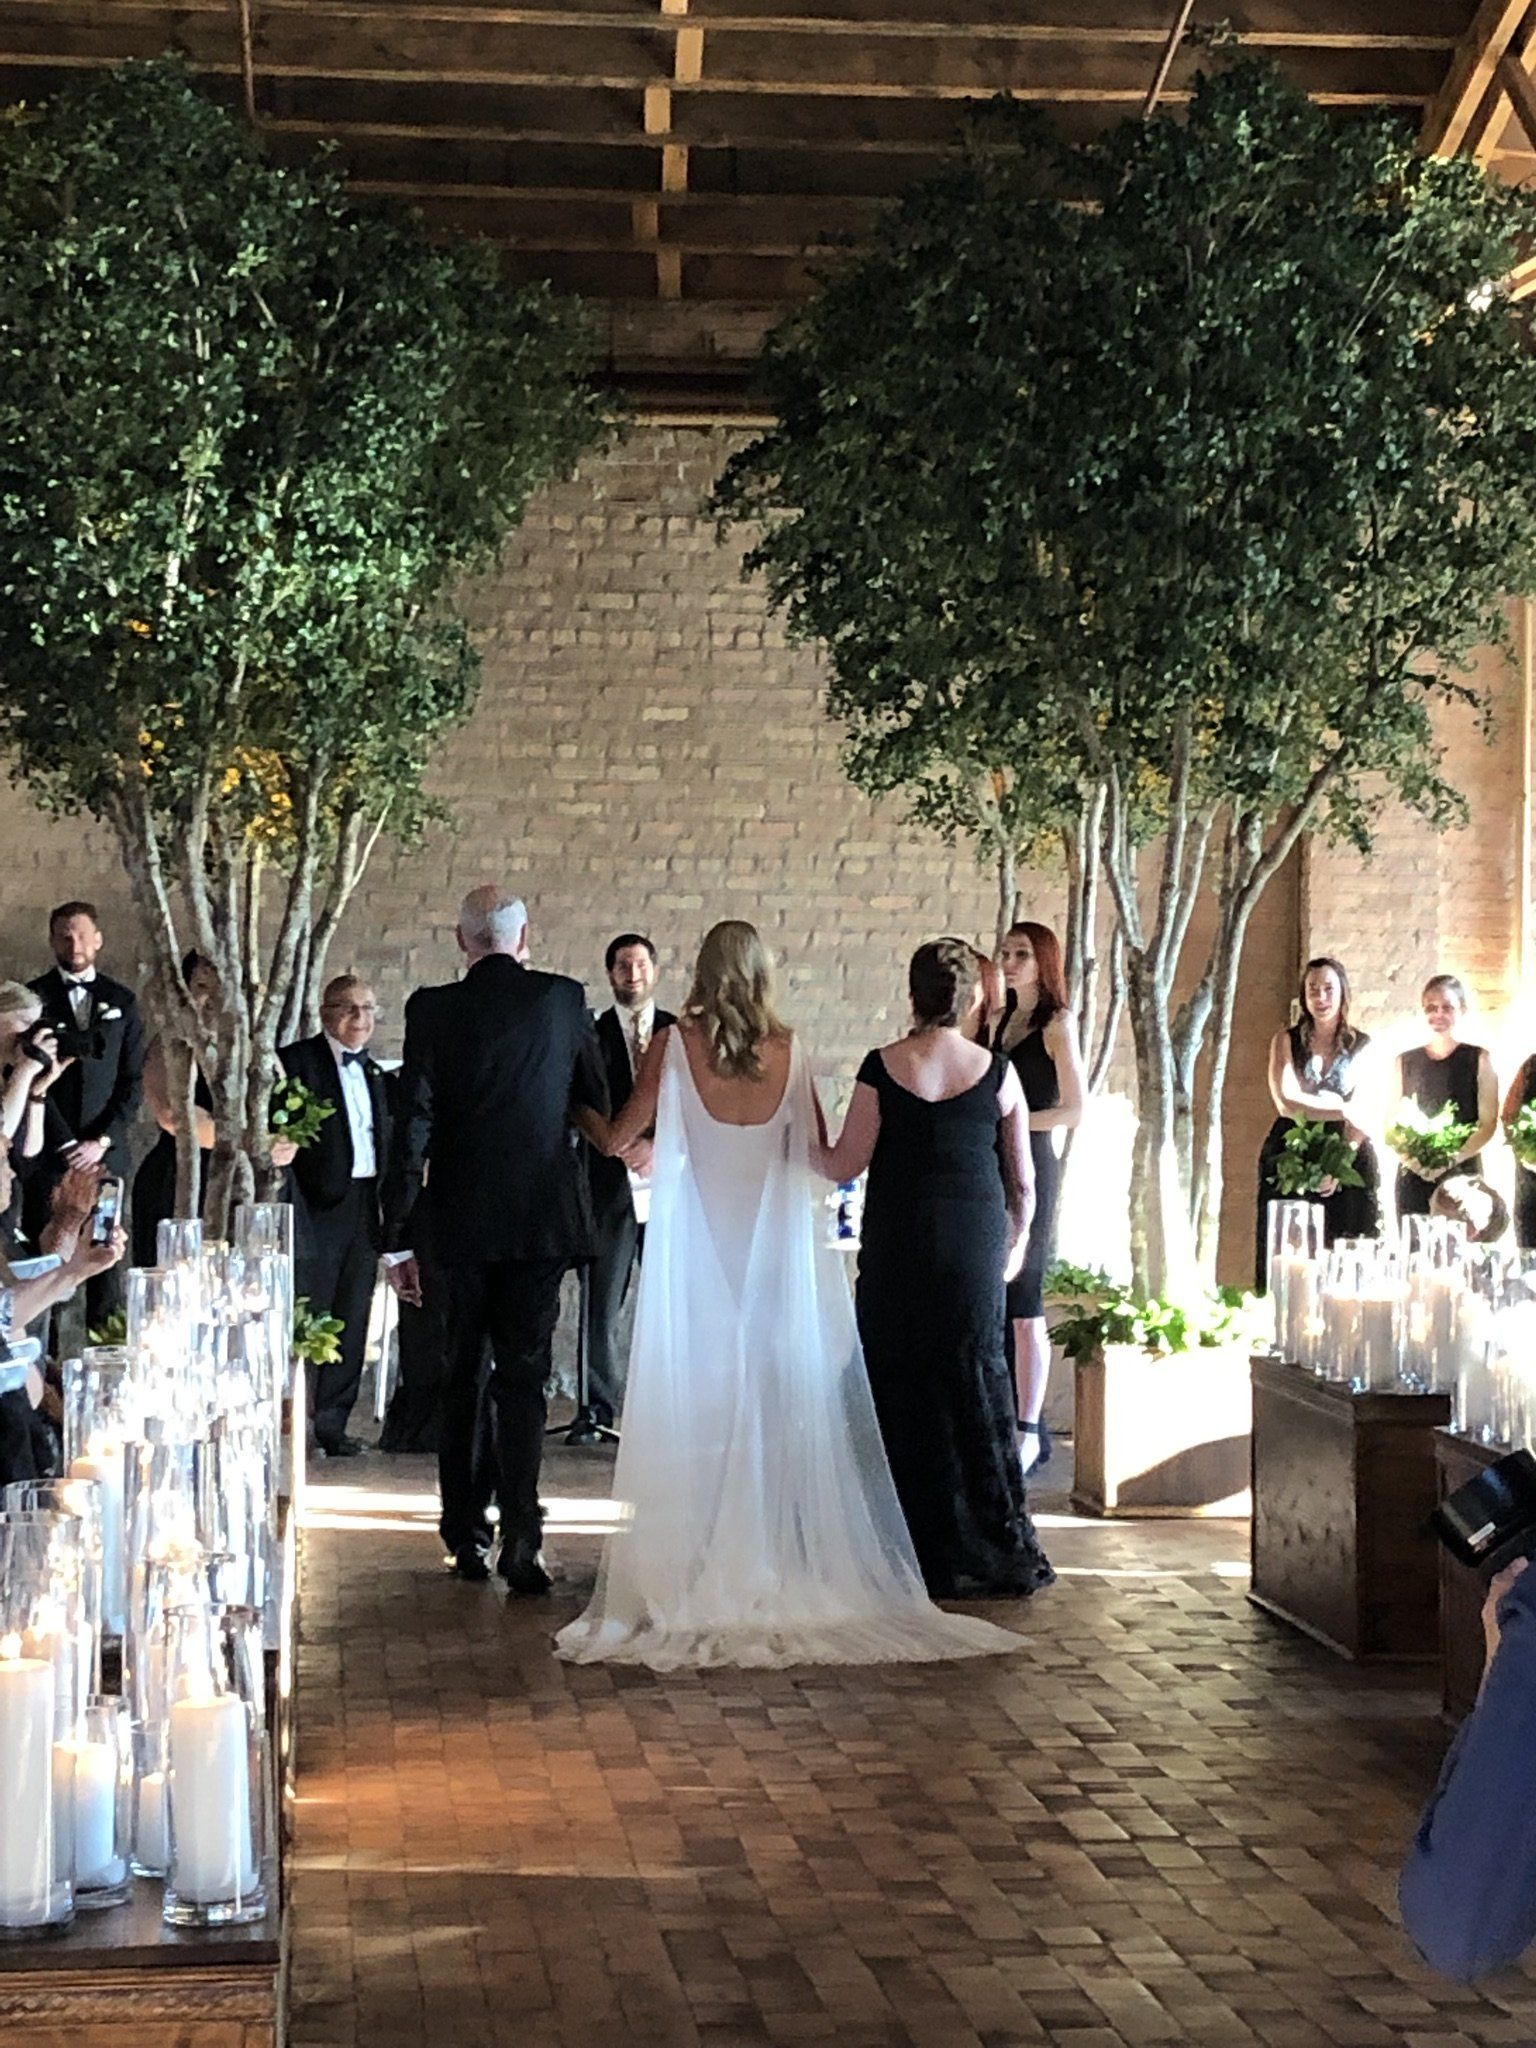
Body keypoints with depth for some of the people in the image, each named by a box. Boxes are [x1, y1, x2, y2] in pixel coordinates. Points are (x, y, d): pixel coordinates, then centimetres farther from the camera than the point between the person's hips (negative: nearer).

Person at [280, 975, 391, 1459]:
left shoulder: (374, 1072, 17)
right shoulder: (295, 1061, -5)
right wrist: (292, 1207, -16)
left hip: (365, 1209, 6)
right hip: (317, 1207, -6)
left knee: (351, 1322, 7)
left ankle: (332, 1424, 13)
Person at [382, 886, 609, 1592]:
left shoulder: (434, 1010, -5)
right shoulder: (563, 999, -1)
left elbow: (412, 1127, -6)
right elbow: (598, 1103, 8)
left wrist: (396, 1238, -3)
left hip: (459, 1222, 0)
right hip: (542, 1216, 0)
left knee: (460, 1379, 14)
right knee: (523, 1378, 1)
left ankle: (466, 1537, 18)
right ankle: (520, 1541, -10)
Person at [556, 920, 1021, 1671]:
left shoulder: (674, 1044, -5)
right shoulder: (788, 1051, 0)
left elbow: (618, 1138, -1)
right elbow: (817, 1148, 8)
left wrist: (578, 1113, 20)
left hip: (696, 1240, -1)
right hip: (772, 1242, 2)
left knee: (695, 1395, 4)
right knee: (774, 1396, 8)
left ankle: (692, 1563, 3)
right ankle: (771, 1553, 11)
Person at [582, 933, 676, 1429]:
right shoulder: (591, 1034, 6)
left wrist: (660, 1147, -12)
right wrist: (627, 1144, -15)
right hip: (609, 1181, -1)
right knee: (601, 1299, -1)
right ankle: (599, 1404, 5)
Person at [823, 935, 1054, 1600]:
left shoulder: (882, 1070, -8)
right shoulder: (996, 1072, -4)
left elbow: (843, 1166, -4)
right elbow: (1023, 1180, 2)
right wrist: (1017, 1239, 20)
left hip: (898, 1246, -1)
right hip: (976, 1242, 1)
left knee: (900, 1388, 7)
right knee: (976, 1379, 10)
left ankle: (915, 1551, 9)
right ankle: (996, 1547, 12)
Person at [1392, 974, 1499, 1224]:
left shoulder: (1478, 1059, 4)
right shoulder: (1406, 1062, 11)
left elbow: (1488, 1124, -1)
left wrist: (1451, 1160, -15)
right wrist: (1409, 1158, -9)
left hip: (1463, 1174, -2)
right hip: (1413, 1177, 2)